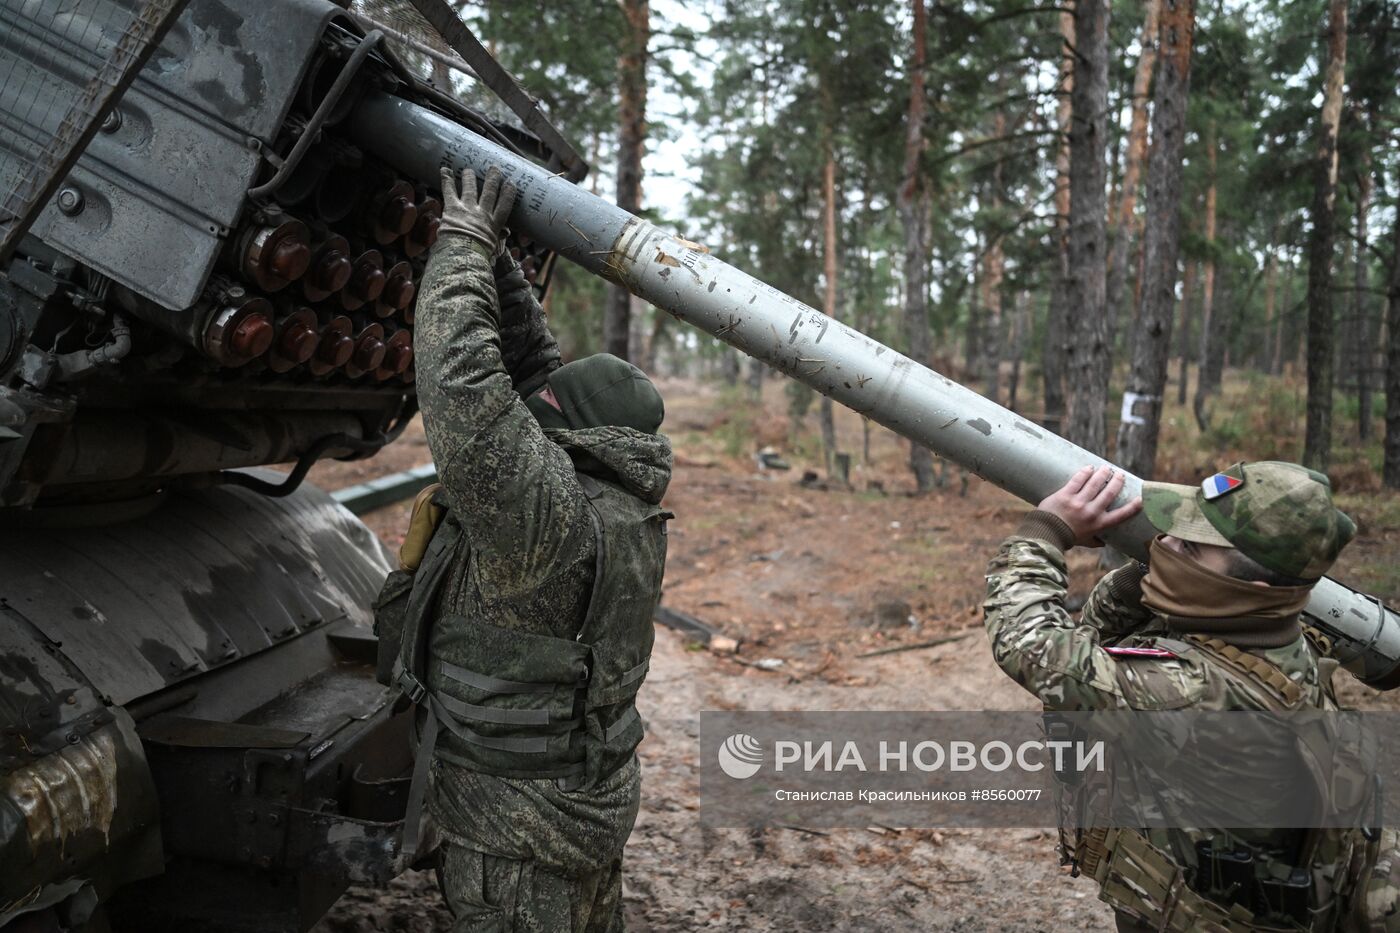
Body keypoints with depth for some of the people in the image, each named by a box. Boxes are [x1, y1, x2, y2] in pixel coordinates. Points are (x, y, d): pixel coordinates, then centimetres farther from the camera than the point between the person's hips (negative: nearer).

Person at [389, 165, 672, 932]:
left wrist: (465, 243, -19)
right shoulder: (617, 496, -2)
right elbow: (534, 363, 5)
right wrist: (490, 253, 3)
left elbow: (462, 381, -34)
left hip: (523, 828, -9)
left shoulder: (543, 510, -28)